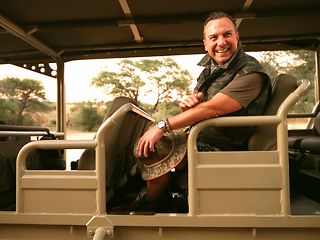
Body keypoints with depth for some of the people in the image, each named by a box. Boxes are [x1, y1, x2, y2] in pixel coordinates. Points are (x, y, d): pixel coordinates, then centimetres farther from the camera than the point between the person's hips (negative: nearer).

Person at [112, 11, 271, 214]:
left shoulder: (251, 73, -18)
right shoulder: (211, 68, 11)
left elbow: (211, 109, -29)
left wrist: (162, 126, -29)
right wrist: (186, 105, -12)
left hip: (220, 150, -9)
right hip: (198, 137, 9)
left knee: (153, 151, -22)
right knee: (147, 142, 8)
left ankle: (153, 205, 7)